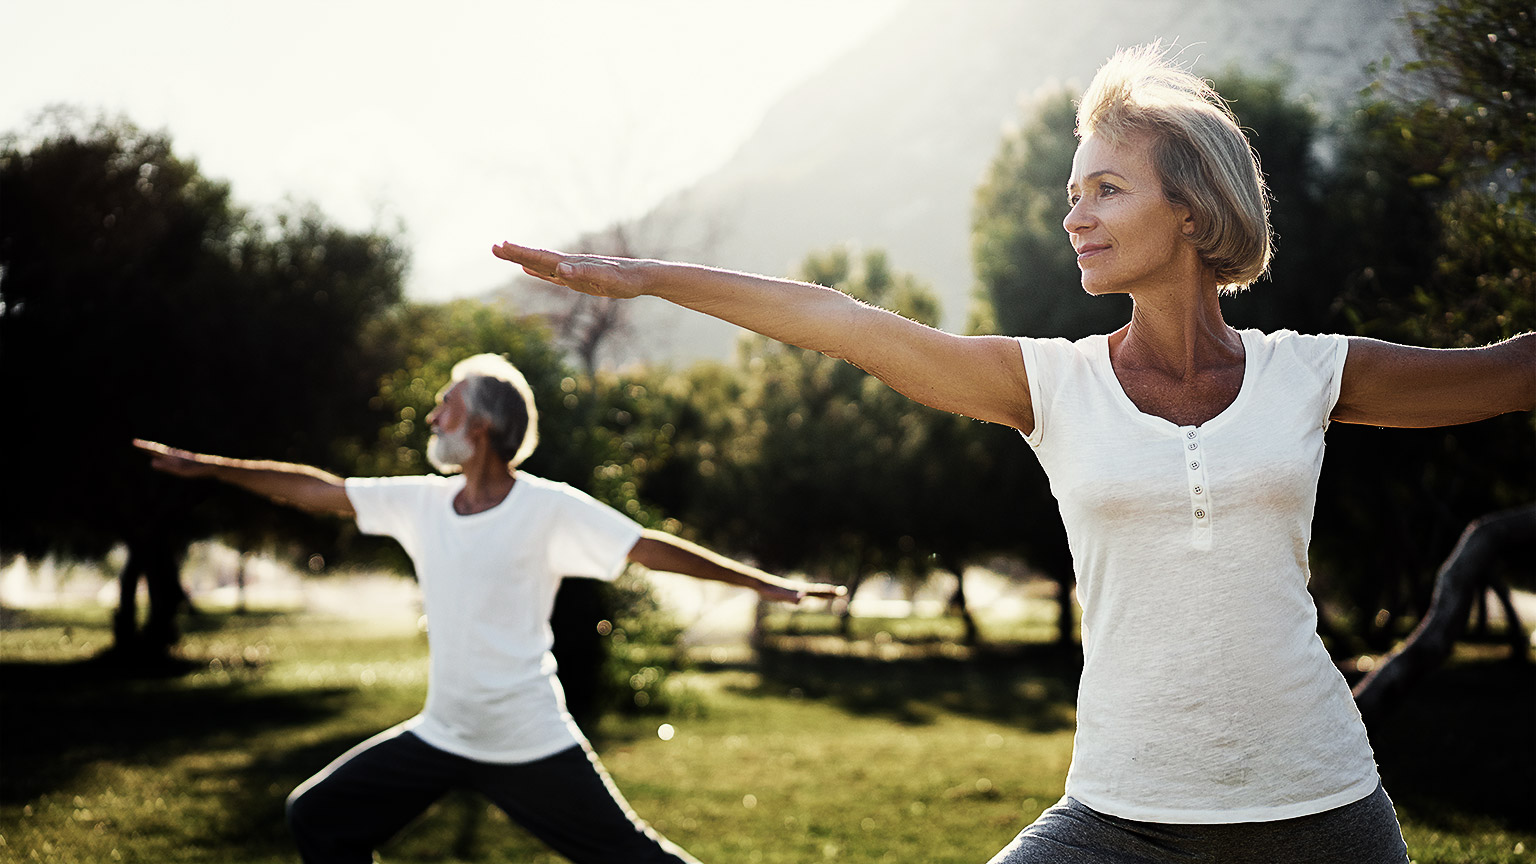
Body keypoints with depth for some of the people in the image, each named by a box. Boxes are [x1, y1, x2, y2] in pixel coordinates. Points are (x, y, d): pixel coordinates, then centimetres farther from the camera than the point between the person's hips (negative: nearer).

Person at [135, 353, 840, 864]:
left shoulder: (550, 509, -14)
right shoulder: (421, 502, 1)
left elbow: (651, 547, -15)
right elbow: (314, 489, 7)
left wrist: (762, 583, -18)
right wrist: (202, 466, 9)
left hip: (531, 745, -6)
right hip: (441, 738, 6)